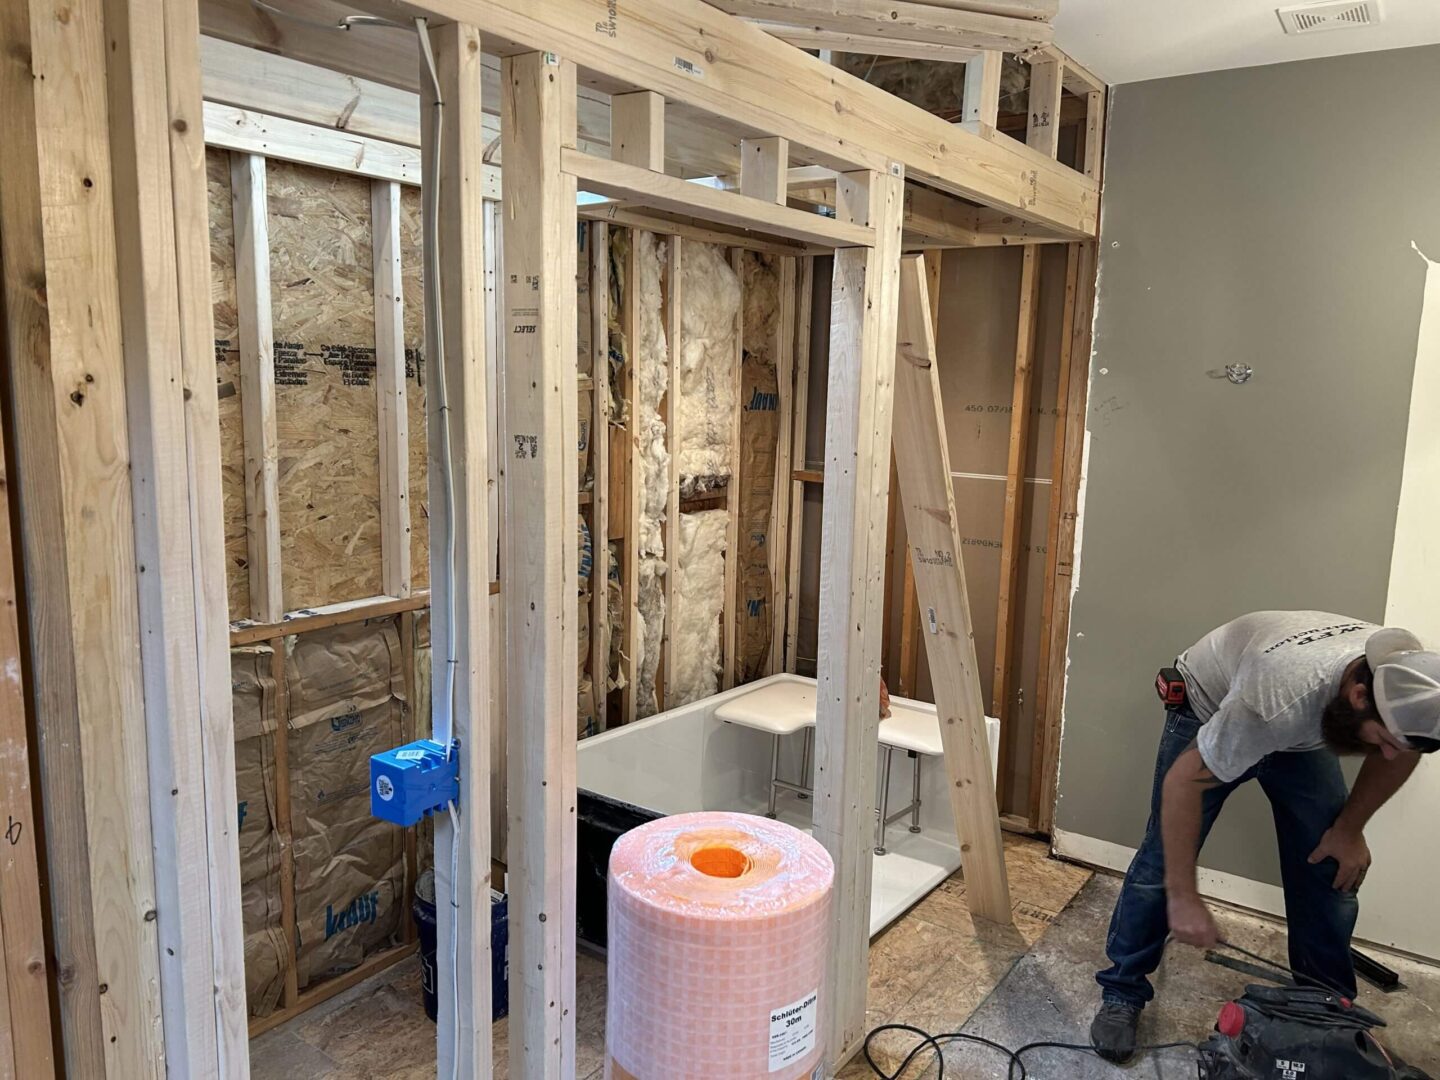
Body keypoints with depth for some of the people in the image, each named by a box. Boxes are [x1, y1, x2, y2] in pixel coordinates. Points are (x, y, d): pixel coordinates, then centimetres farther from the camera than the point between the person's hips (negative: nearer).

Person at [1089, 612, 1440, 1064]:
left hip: (1306, 728, 5)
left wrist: (1350, 828, -1)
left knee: (1333, 869, 0)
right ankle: (1121, 994, 8)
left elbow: (1399, 752, -3)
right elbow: (1183, 780, -36)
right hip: (1212, 705, -5)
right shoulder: (1279, 700, -46)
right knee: (1162, 861, -8)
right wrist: (1183, 897, -32)